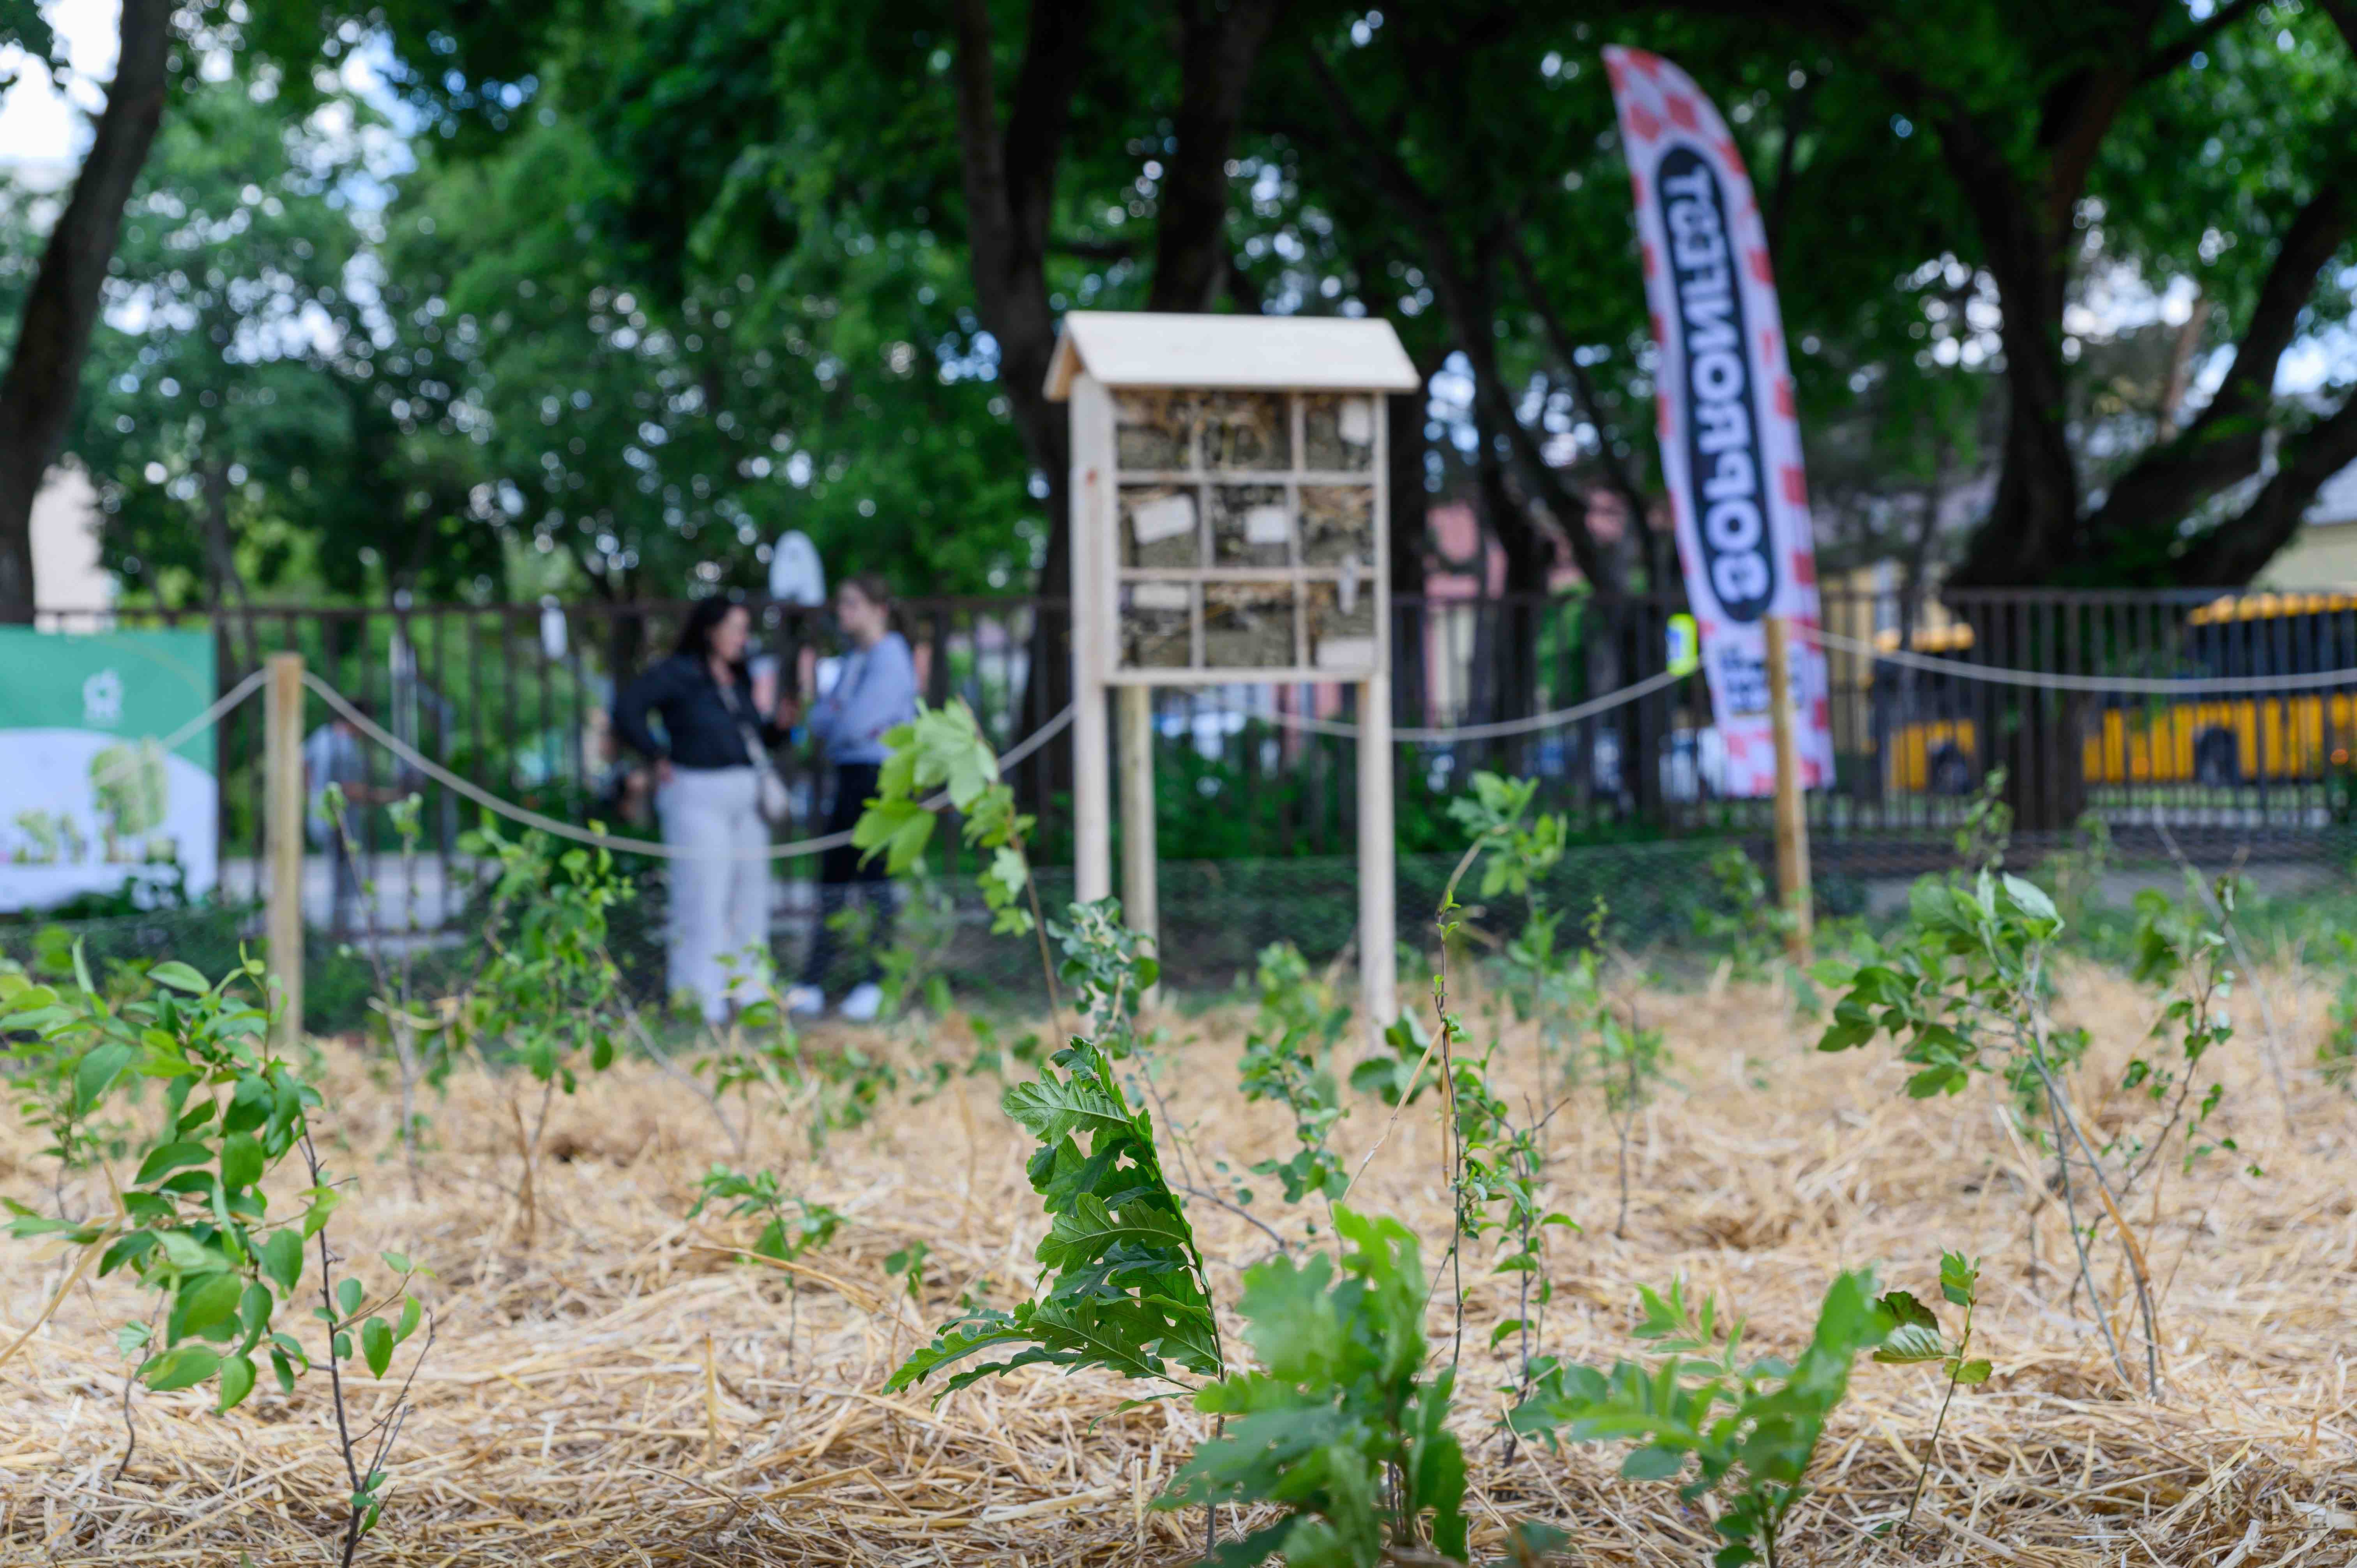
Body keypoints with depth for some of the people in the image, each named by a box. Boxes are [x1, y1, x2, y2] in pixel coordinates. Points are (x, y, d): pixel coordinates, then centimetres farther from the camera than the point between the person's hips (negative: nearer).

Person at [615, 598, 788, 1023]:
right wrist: (659, 758, -14)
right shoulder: (677, 674, -9)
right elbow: (626, 710, -18)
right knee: (703, 897, -6)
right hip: (698, 796, -8)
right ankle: (699, 1001, 0)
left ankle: (748, 992, 19)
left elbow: (755, 732, 19)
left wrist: (780, 724, -1)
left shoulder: (738, 680, 14)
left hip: (743, 796, 8)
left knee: (750, 892, 10)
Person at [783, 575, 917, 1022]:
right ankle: (813, 985, 11)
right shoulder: (854, 660, 17)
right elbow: (820, 718, 12)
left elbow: (856, 722, -19)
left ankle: (874, 981, 4)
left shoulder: (889, 658, -11)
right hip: (851, 776, 9)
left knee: (874, 876, -4)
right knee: (833, 877, 8)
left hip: (881, 778, -9)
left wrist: (831, 726, 1)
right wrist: (835, 720, -9)